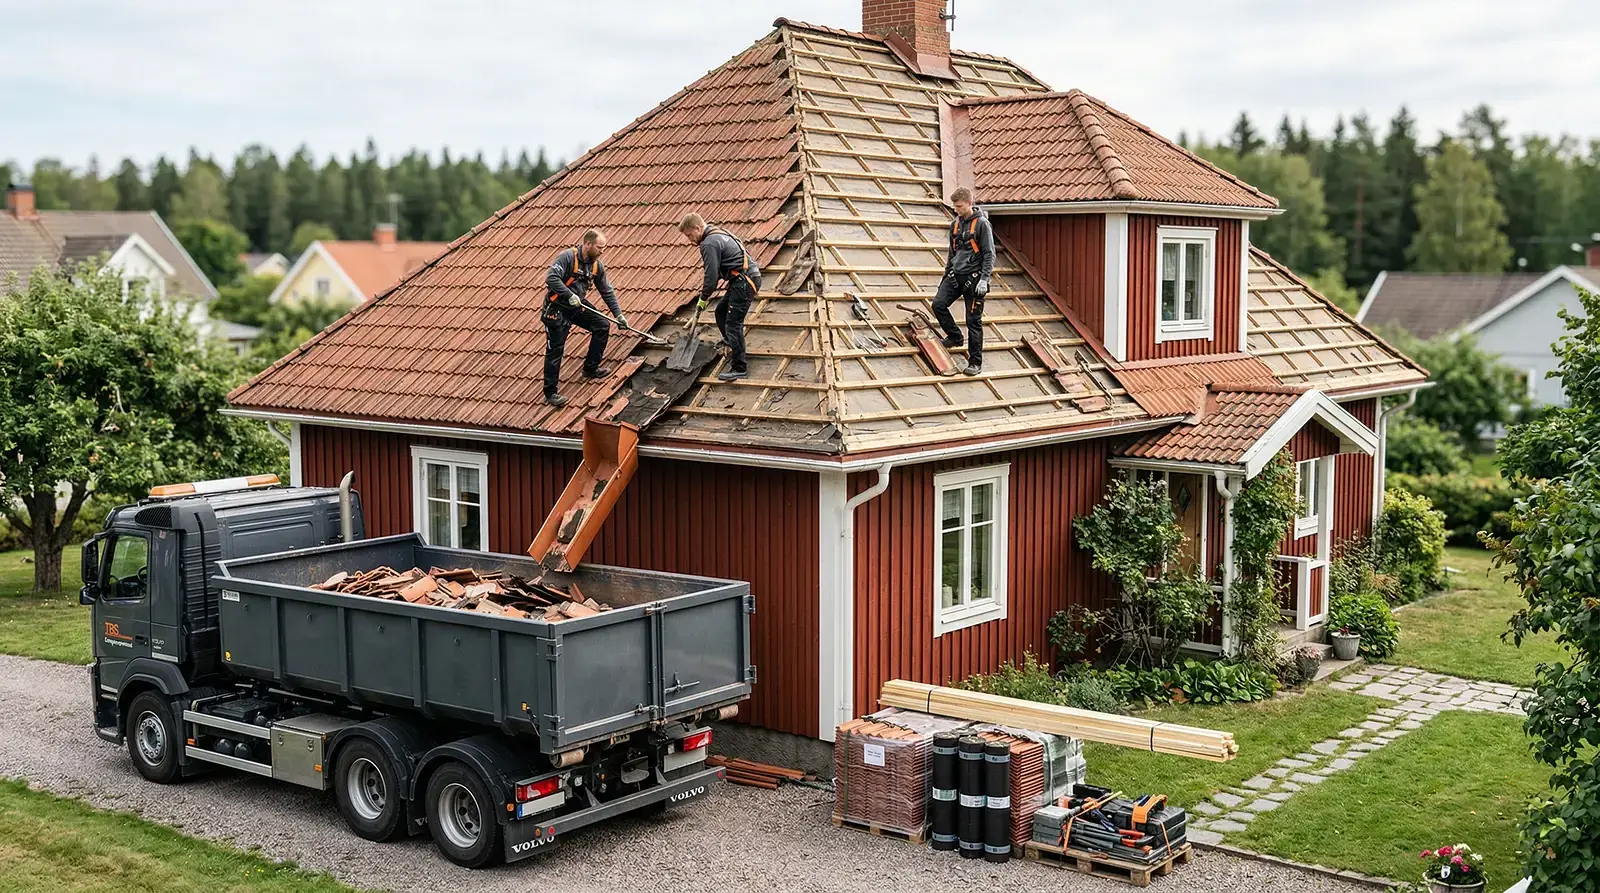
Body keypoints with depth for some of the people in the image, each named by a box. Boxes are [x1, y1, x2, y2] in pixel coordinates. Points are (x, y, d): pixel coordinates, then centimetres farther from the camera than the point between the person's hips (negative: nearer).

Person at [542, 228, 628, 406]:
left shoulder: (597, 266, 1)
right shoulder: (568, 257, -22)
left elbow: (607, 292, 9)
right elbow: (551, 278, -31)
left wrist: (618, 314, 5)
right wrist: (570, 296, -35)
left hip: (578, 305, 7)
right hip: (557, 309, -7)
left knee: (603, 326, 4)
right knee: (555, 350, -6)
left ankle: (590, 368, 20)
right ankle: (551, 392, 1)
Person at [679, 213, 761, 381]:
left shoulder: (709, 244, -16)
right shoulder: (718, 233, 17)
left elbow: (712, 274, -17)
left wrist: (703, 298, -3)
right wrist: (708, 283, 15)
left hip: (744, 282, -11)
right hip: (748, 277, 11)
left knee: (733, 322, -9)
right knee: (721, 312, 22)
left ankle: (739, 368, -7)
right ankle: (731, 343, 38)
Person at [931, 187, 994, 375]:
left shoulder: (981, 224, -9)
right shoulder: (955, 224, 11)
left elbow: (989, 253, -10)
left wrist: (984, 279, -17)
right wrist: (946, 274, 21)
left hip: (973, 278, -6)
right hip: (955, 275, 6)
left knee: (973, 321, -3)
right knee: (938, 304, -12)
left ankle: (975, 362, 4)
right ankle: (955, 337, 11)